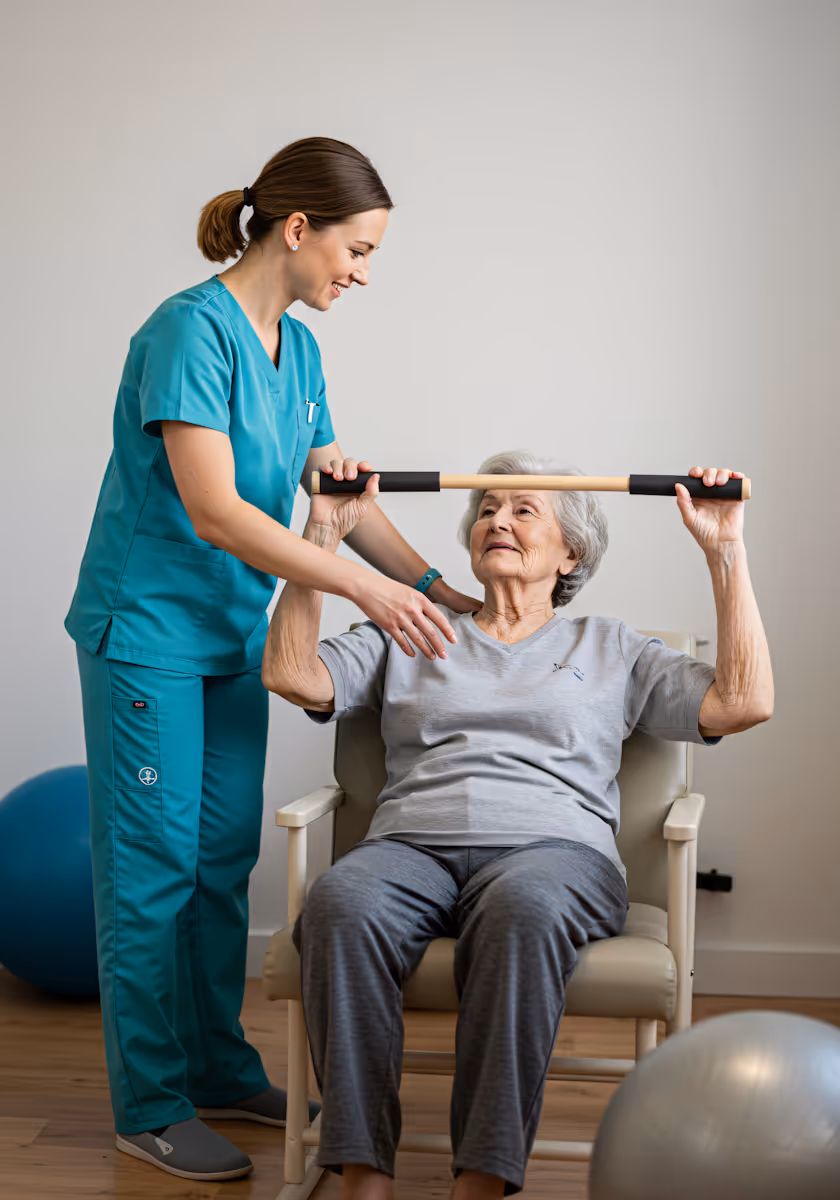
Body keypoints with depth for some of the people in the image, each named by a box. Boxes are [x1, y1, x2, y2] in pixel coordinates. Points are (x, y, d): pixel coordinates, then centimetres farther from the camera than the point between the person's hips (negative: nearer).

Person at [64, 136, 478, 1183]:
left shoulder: (296, 347, 7)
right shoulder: (190, 330, -19)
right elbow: (214, 511, -26)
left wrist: (435, 588, 4)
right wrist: (365, 589, -26)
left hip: (234, 628, 8)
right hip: (148, 629, -8)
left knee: (224, 858, 14)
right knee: (154, 862, 0)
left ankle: (220, 1070, 27)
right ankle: (150, 1107, 12)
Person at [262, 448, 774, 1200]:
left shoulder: (610, 650, 25)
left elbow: (743, 702, 11)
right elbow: (291, 673, 13)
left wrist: (725, 549, 9)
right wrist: (324, 536, 9)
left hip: (551, 850, -1)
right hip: (410, 847, 1)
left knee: (523, 906, -40)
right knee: (341, 902, -36)